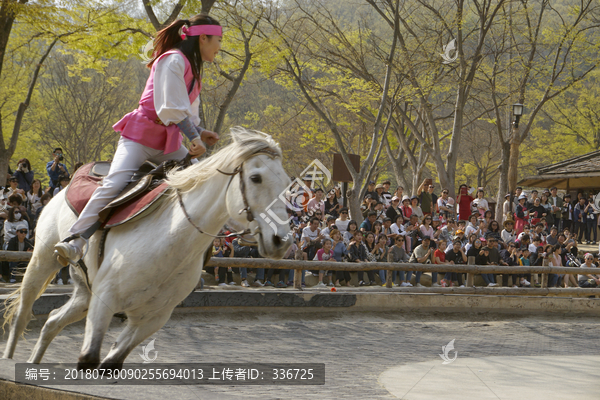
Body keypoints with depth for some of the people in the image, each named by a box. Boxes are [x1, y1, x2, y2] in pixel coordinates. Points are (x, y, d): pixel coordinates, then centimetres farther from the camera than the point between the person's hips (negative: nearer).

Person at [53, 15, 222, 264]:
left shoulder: (192, 67, 16)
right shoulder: (174, 60, -14)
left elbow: (188, 112, 19)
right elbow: (171, 108, -21)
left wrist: (200, 133, 3)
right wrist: (194, 138, -19)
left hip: (167, 141, 10)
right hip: (139, 136, -10)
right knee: (115, 183, -24)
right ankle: (76, 241, -25)